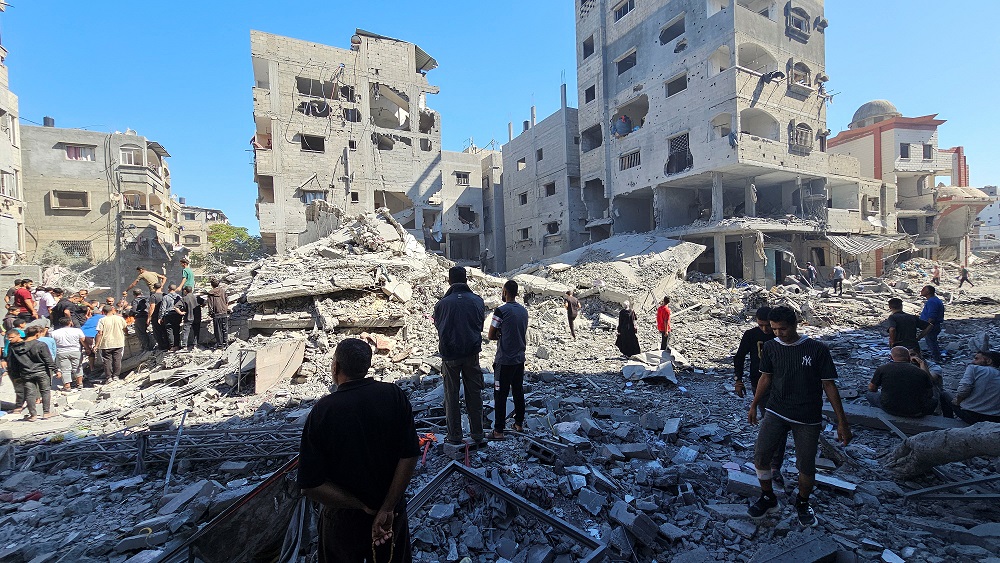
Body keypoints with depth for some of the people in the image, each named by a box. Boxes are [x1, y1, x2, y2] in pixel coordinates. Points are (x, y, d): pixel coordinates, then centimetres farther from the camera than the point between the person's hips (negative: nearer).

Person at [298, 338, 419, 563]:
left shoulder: (321, 412, -22)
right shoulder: (395, 395, -18)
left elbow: (311, 486, -20)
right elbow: (409, 456, -18)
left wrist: (366, 507, -12)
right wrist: (386, 509, -11)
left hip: (344, 519, -1)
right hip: (393, 513, 2)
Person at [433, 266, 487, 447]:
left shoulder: (442, 304, -9)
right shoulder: (477, 301, -3)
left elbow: (438, 325, 6)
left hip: (450, 355, -2)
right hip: (472, 354, 2)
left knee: (451, 396, 10)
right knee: (474, 395, 11)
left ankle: (455, 435, 17)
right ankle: (478, 435, 18)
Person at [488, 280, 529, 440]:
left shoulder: (501, 310, -16)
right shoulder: (524, 311, 6)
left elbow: (491, 335, -10)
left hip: (504, 360, -7)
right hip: (520, 358, 7)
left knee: (500, 395, 1)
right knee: (518, 392, 17)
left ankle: (498, 430, 8)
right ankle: (519, 424, 29)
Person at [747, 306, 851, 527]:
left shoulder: (817, 349, -10)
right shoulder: (770, 347, -2)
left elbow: (829, 385, -5)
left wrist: (842, 421, -4)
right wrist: (754, 405, 15)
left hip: (808, 419, -2)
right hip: (776, 412, 2)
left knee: (806, 466, 7)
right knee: (760, 456, -6)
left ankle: (802, 504, 35)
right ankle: (768, 498, 19)